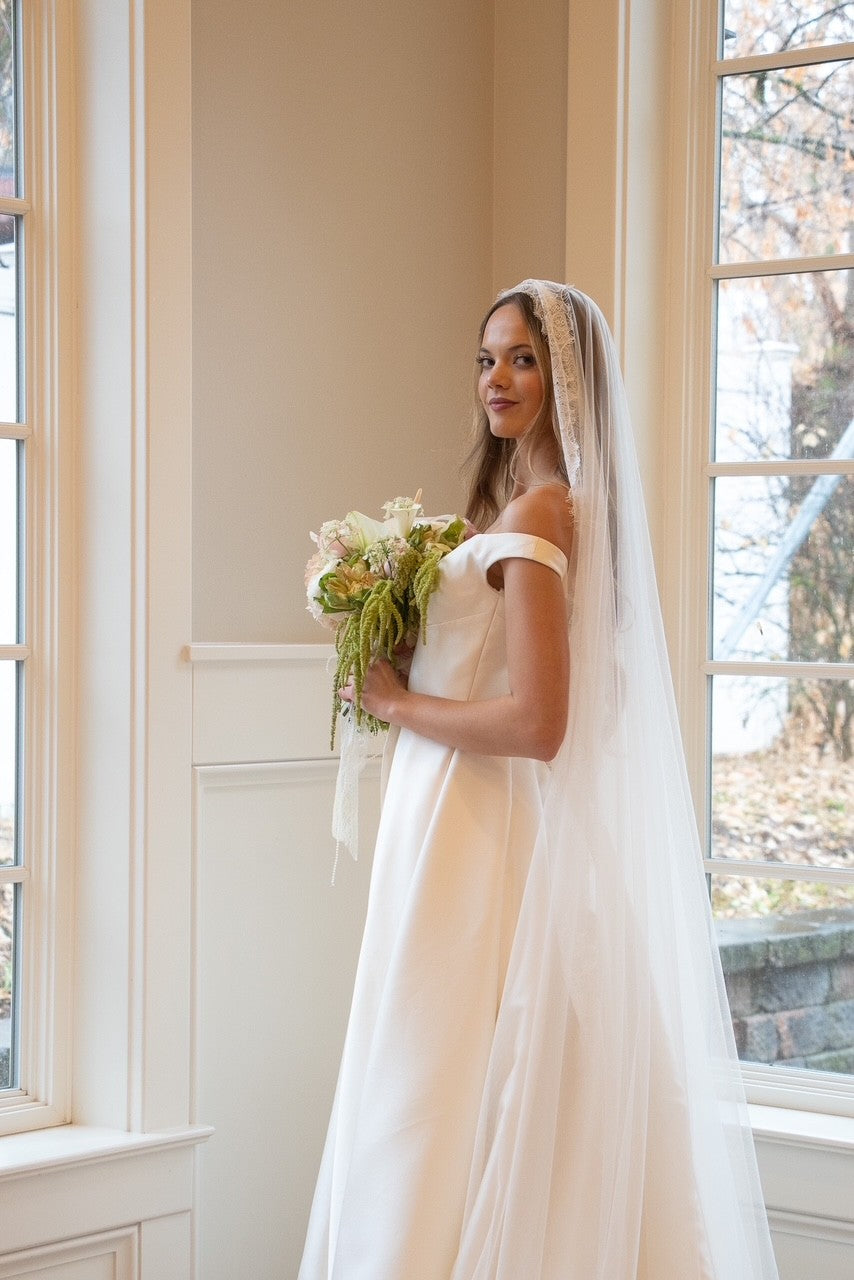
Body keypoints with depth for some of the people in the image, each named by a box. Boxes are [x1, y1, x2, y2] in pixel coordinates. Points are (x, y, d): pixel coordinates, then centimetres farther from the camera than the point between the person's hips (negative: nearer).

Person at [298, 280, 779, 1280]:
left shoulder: (536, 514, -17)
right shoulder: (564, 504, 12)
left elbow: (535, 723, -23)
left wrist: (399, 704, -11)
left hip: (479, 847, -10)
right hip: (487, 825, 10)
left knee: (444, 1101, -4)